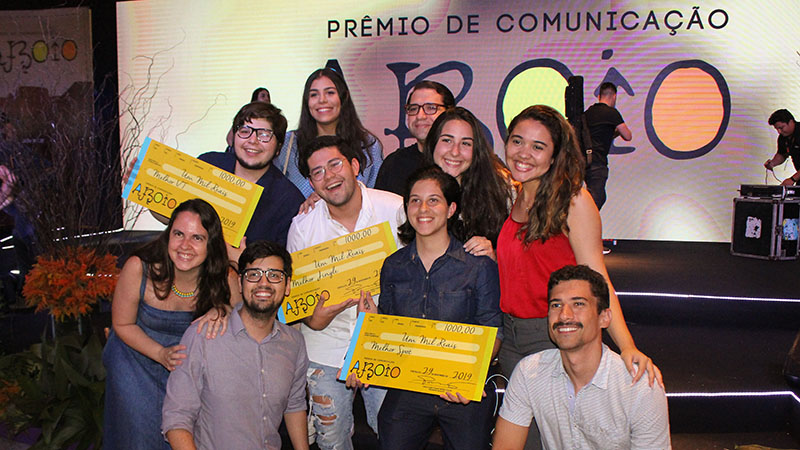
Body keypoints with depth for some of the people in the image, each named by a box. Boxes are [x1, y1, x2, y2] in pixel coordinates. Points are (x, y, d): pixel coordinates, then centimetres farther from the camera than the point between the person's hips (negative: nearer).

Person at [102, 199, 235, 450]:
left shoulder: (223, 279, -25)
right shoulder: (139, 268, -27)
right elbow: (123, 324, -12)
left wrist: (222, 312, -27)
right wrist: (162, 354, -24)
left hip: (188, 364, 1)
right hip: (136, 362, -1)